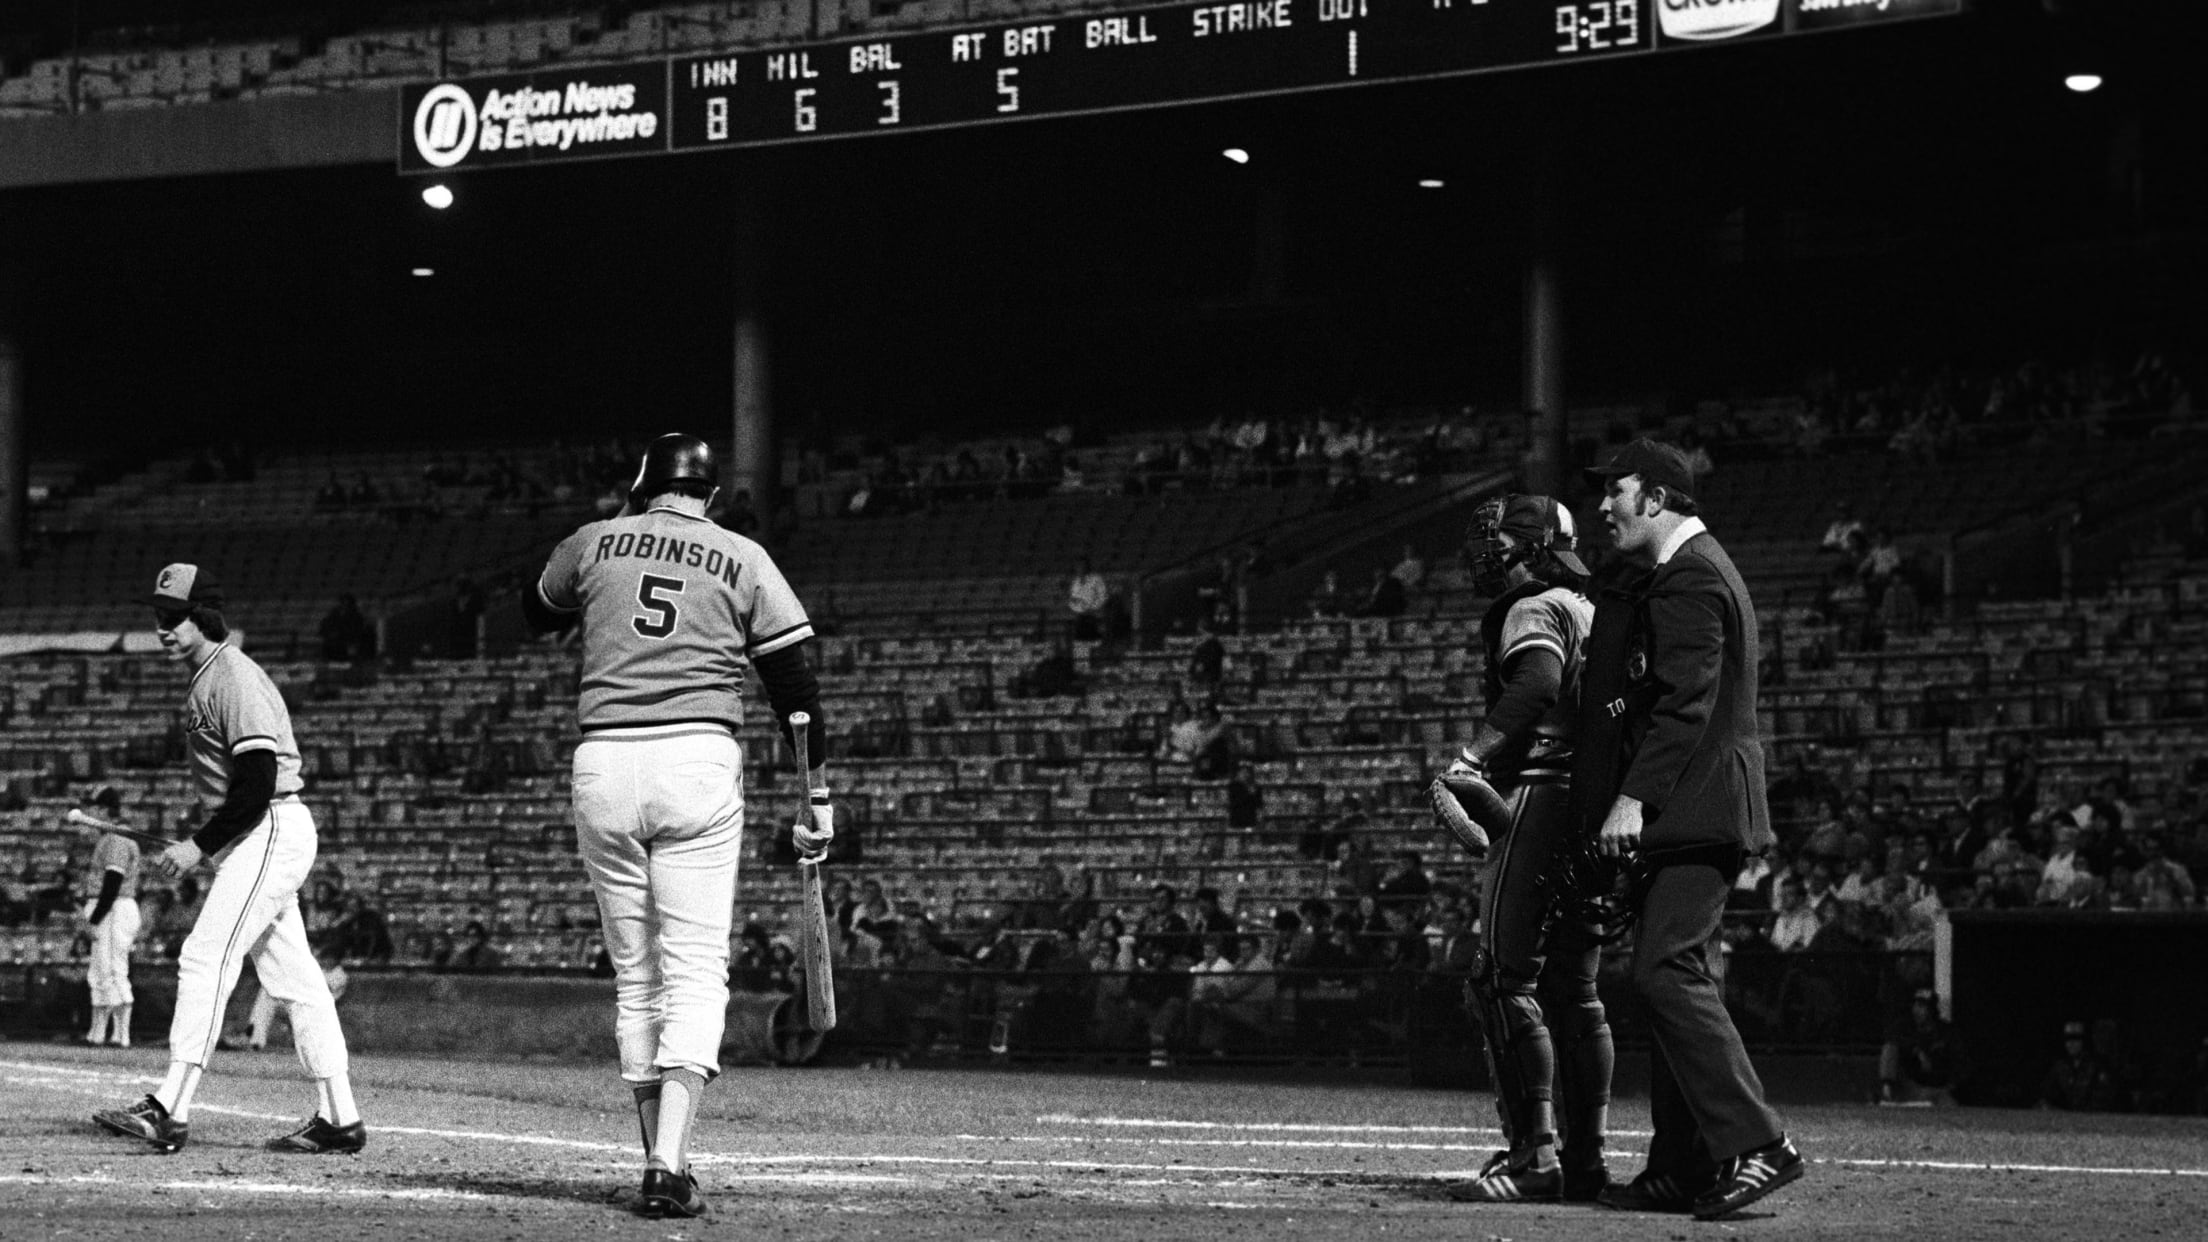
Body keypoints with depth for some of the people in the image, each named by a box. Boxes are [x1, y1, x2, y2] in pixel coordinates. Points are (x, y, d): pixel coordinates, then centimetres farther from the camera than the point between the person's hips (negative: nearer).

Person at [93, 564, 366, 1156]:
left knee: (205, 959, -15)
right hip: (255, 839, 10)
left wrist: (199, 845, -21)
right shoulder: (205, 679, 17)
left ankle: (170, 1111, -19)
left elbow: (258, 780, -22)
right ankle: (338, 1118, 9)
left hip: (271, 832, -10)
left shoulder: (234, 676, -14)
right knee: (293, 977, 8)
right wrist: (205, 847, 14)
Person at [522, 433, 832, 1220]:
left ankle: (660, 1160, 12)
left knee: (635, 978, 12)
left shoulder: (593, 543, 11)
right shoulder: (743, 560, 6)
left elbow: (535, 614, 31)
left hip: (603, 765, 2)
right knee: (695, 972, -4)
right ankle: (669, 1164, -19)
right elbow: (794, 685, 2)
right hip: (700, 763, -2)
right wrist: (817, 795, 6)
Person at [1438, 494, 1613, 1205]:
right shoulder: (1592, 615, 23)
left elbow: (1537, 684, -25)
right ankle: (1587, 1160, 13)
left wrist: (1473, 755, -29)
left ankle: (1533, 1155, -15)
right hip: (1598, 815, 9)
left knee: (1505, 981, -10)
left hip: (1541, 798, -9)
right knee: (1573, 991, 12)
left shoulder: (1535, 611, -5)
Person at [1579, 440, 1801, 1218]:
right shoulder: (1676, 573, 22)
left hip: (1692, 810, -11)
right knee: (1675, 979, 9)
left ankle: (1756, 1145, -18)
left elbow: (1685, 704, -20)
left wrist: (1634, 798, -25)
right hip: (1681, 815, 11)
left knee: (1668, 972, -16)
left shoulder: (1689, 577, -11)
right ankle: (1682, 1170, 10)